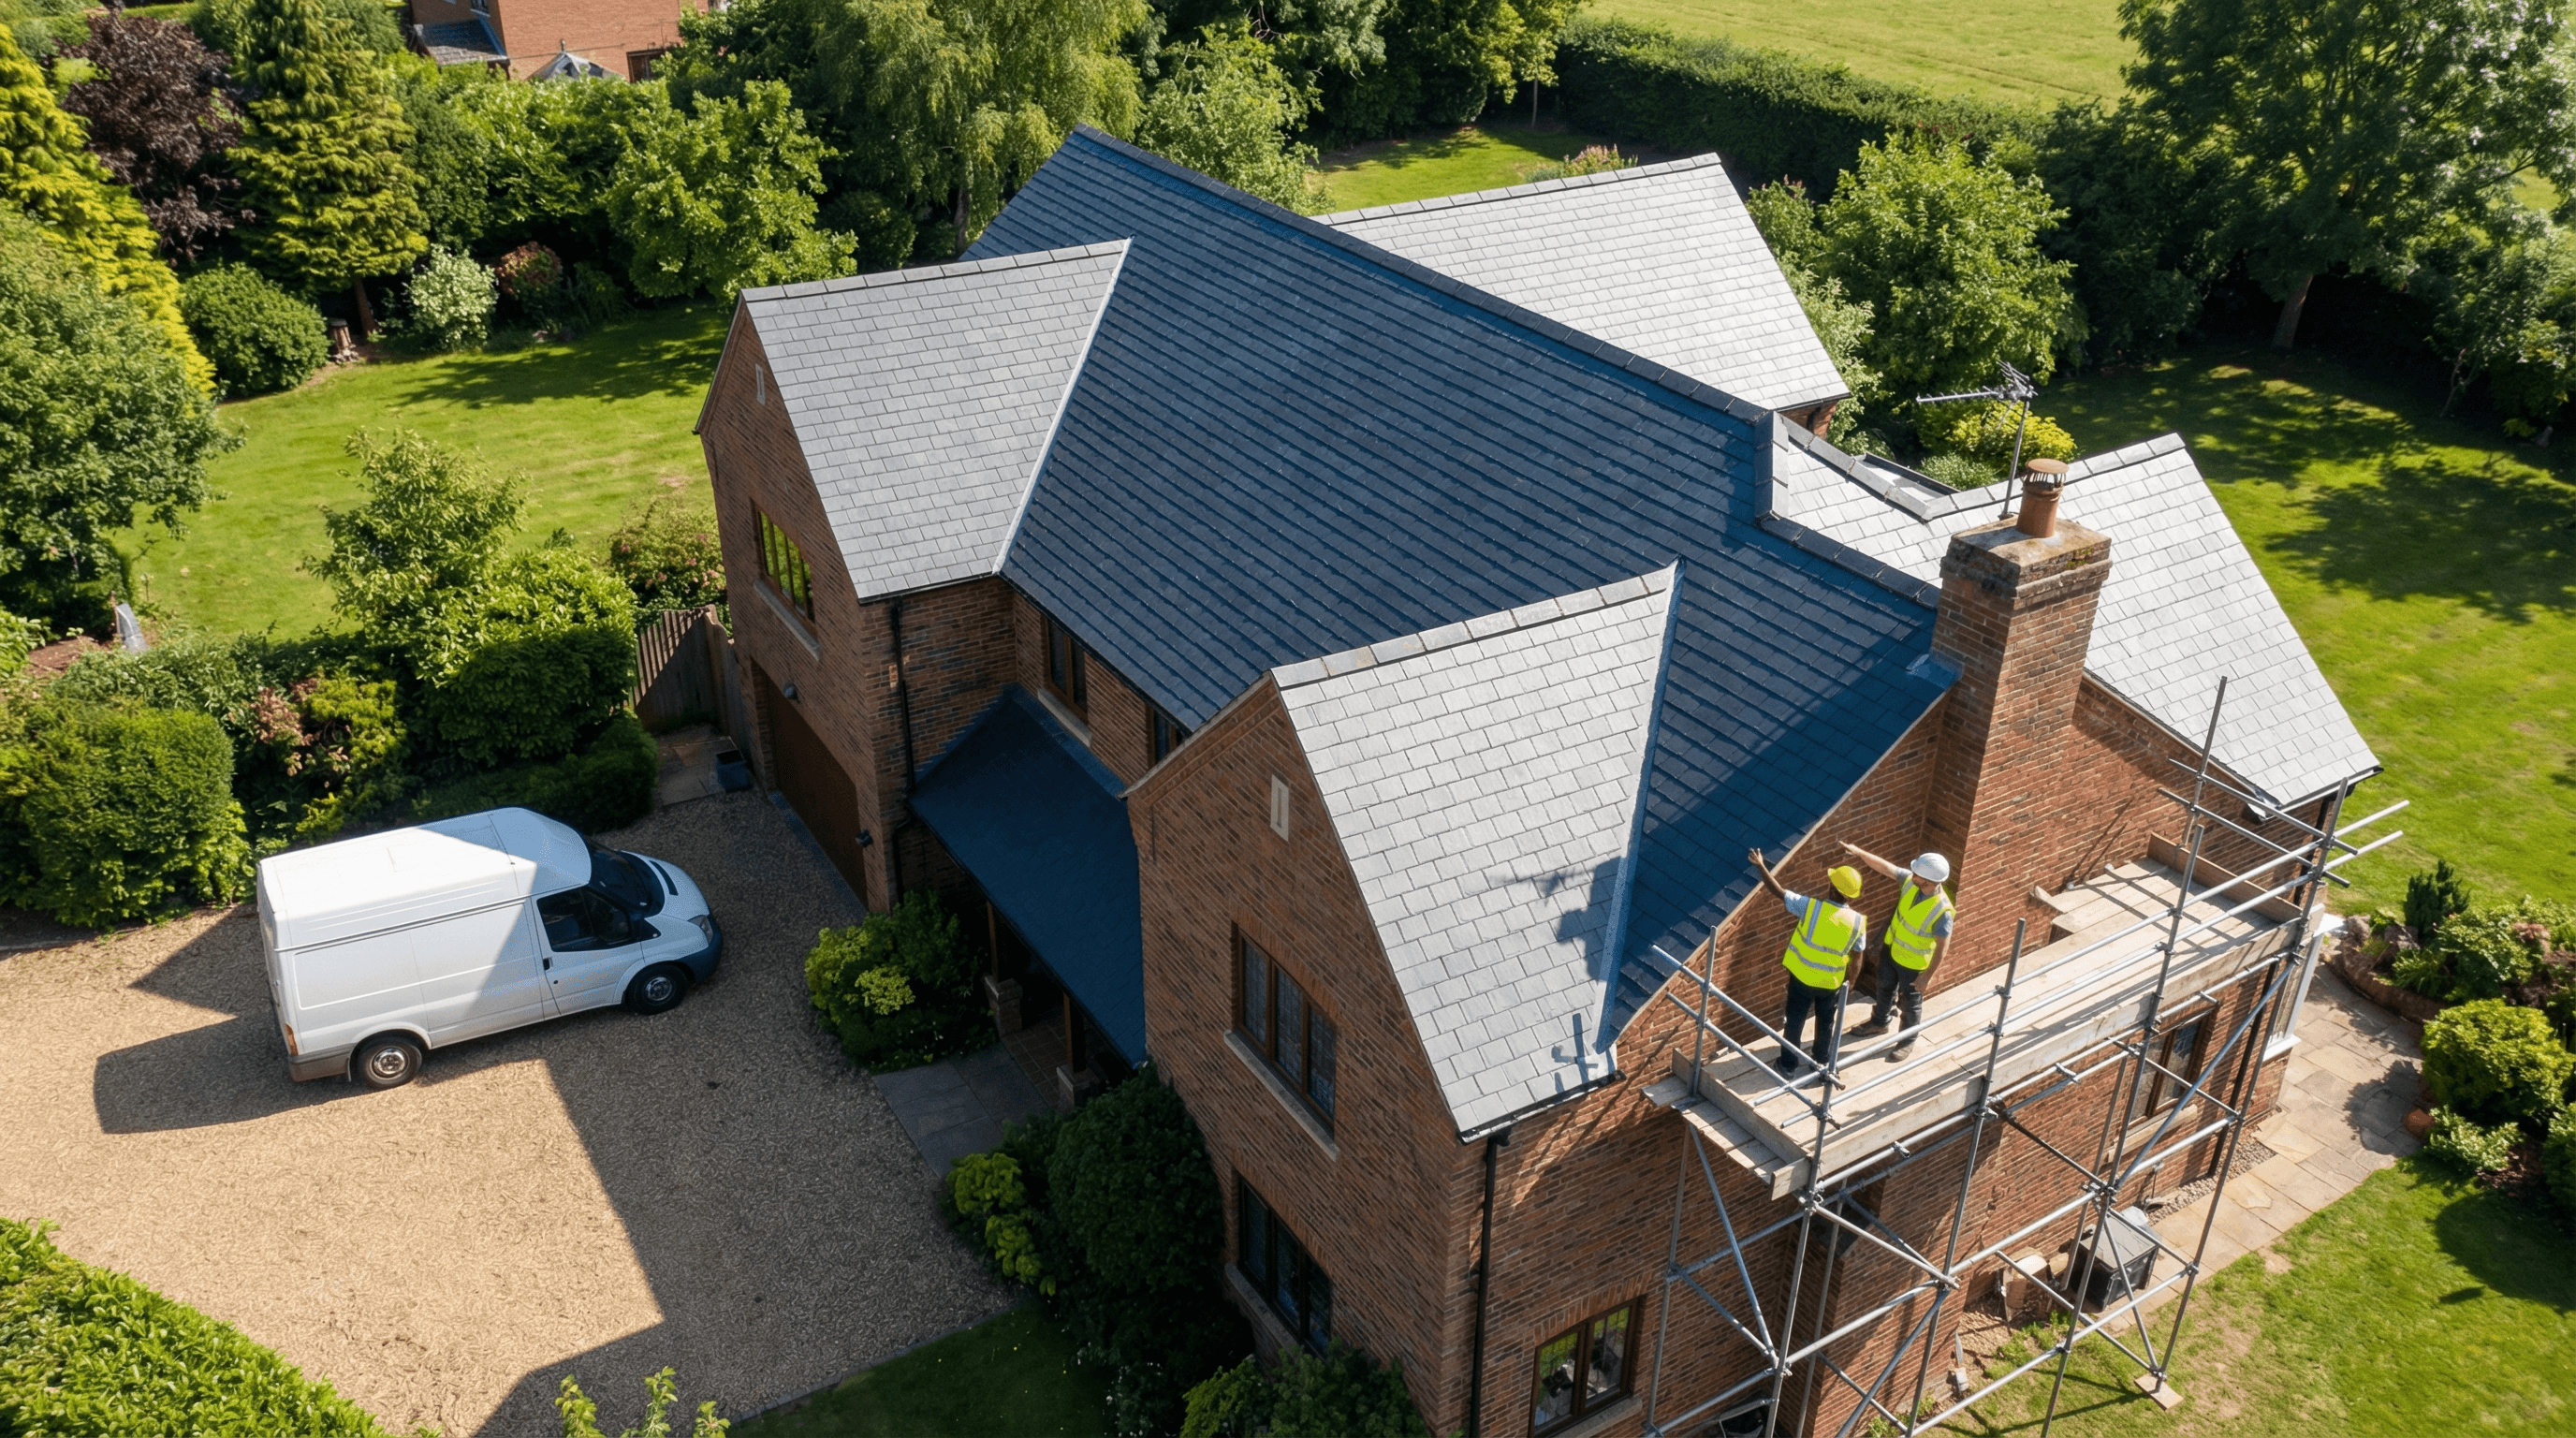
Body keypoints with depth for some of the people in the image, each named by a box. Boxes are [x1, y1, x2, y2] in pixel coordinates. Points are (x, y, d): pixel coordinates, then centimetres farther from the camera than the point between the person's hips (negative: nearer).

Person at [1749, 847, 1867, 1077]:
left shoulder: (1812, 906, -25)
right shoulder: (1858, 921, -16)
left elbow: (1779, 892, -18)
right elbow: (1856, 956, -4)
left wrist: (1761, 866, -6)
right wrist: (1849, 981, 13)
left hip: (1802, 977, -1)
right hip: (1832, 982, 2)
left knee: (1795, 1021, 17)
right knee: (1826, 1022, 24)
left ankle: (1788, 1064, 31)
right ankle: (1822, 1062, 41)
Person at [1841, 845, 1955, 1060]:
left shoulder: (1942, 911, -36)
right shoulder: (1911, 881, -21)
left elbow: (1942, 947, -27)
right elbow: (1885, 867, -11)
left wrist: (1926, 976, -21)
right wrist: (1858, 852, -18)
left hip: (1912, 963, -6)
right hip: (1891, 948, 6)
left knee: (1910, 1003, 18)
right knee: (1884, 988, 29)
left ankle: (1908, 1042, 42)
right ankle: (1879, 1023, 55)